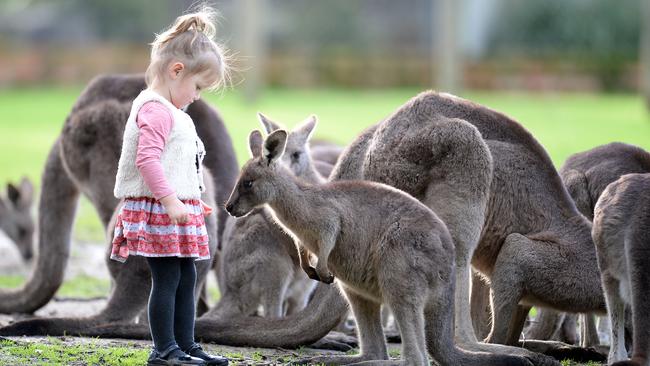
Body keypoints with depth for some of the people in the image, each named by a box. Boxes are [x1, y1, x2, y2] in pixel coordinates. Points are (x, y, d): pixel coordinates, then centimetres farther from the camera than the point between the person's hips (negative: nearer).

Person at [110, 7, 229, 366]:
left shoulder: (171, 112, 19)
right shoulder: (156, 110, -15)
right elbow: (147, 158, -25)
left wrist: (192, 202, 30)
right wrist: (170, 200, -28)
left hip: (176, 208, 11)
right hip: (157, 208, -11)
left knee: (187, 278, 12)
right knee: (167, 278, -7)